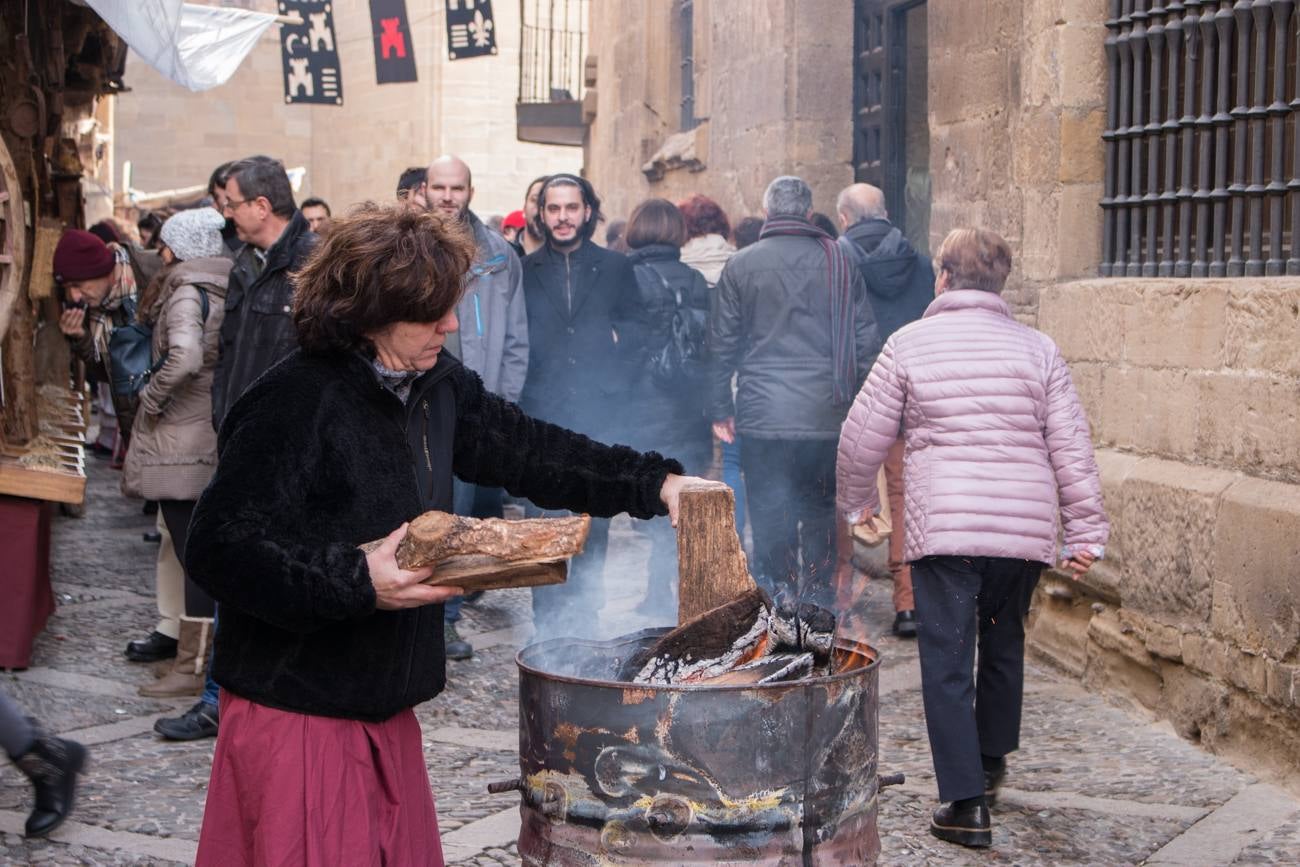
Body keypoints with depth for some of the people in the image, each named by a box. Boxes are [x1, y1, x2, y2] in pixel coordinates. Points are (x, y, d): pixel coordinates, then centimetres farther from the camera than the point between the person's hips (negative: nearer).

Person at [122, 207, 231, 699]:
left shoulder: (186, 293, -13)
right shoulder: (225, 291, 11)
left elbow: (184, 357, -30)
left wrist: (151, 397, -15)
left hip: (179, 443, -8)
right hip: (213, 433, 8)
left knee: (193, 553, -5)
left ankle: (192, 668, -1)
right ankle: (205, 654, 23)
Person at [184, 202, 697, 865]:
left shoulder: (438, 384, 5)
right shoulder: (295, 405, -20)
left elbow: (529, 451, 15)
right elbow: (219, 549, -22)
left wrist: (655, 484, 9)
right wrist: (358, 585, -29)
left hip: (386, 708, 8)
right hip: (296, 716, -8)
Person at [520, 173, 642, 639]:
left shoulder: (615, 268, 8)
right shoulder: (526, 271, 8)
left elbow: (633, 334, 8)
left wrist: (615, 387, -2)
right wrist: (520, 399, -2)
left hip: (599, 414, 0)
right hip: (543, 417, 0)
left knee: (594, 525, 2)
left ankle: (583, 615, 12)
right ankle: (548, 621, 8)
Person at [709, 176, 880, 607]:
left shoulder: (741, 265, 2)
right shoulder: (840, 262, 4)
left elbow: (723, 342, 4)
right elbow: (866, 340, 5)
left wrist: (721, 409, 11)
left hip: (762, 415, -1)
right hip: (827, 419, 1)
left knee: (769, 517, 4)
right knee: (821, 514, 12)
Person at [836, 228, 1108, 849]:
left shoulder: (909, 344, 1)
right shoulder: (1037, 348, 6)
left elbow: (863, 437, 5)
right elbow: (1071, 445, 3)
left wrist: (856, 500, 22)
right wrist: (1086, 532, 7)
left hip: (942, 529, -3)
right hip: (1026, 528, 3)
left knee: (947, 663, 1)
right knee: (1004, 646, 23)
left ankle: (966, 802, -4)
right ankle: (991, 761, 39)